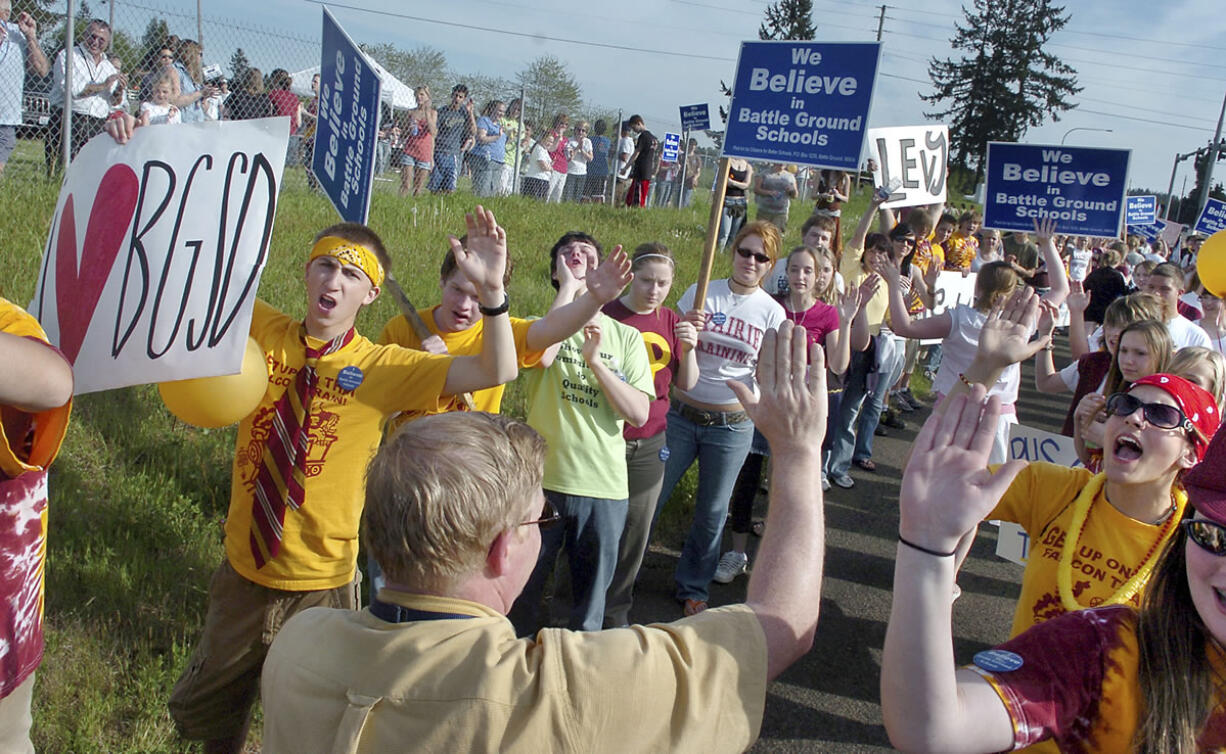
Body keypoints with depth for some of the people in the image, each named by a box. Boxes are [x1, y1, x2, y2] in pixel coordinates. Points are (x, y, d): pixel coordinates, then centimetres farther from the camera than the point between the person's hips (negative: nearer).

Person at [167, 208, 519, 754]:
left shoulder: (383, 367, -13)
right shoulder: (263, 332, -5)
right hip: (244, 573, 3)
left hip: (322, 586, -3)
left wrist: (490, 289, -35)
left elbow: (497, 372, -22)